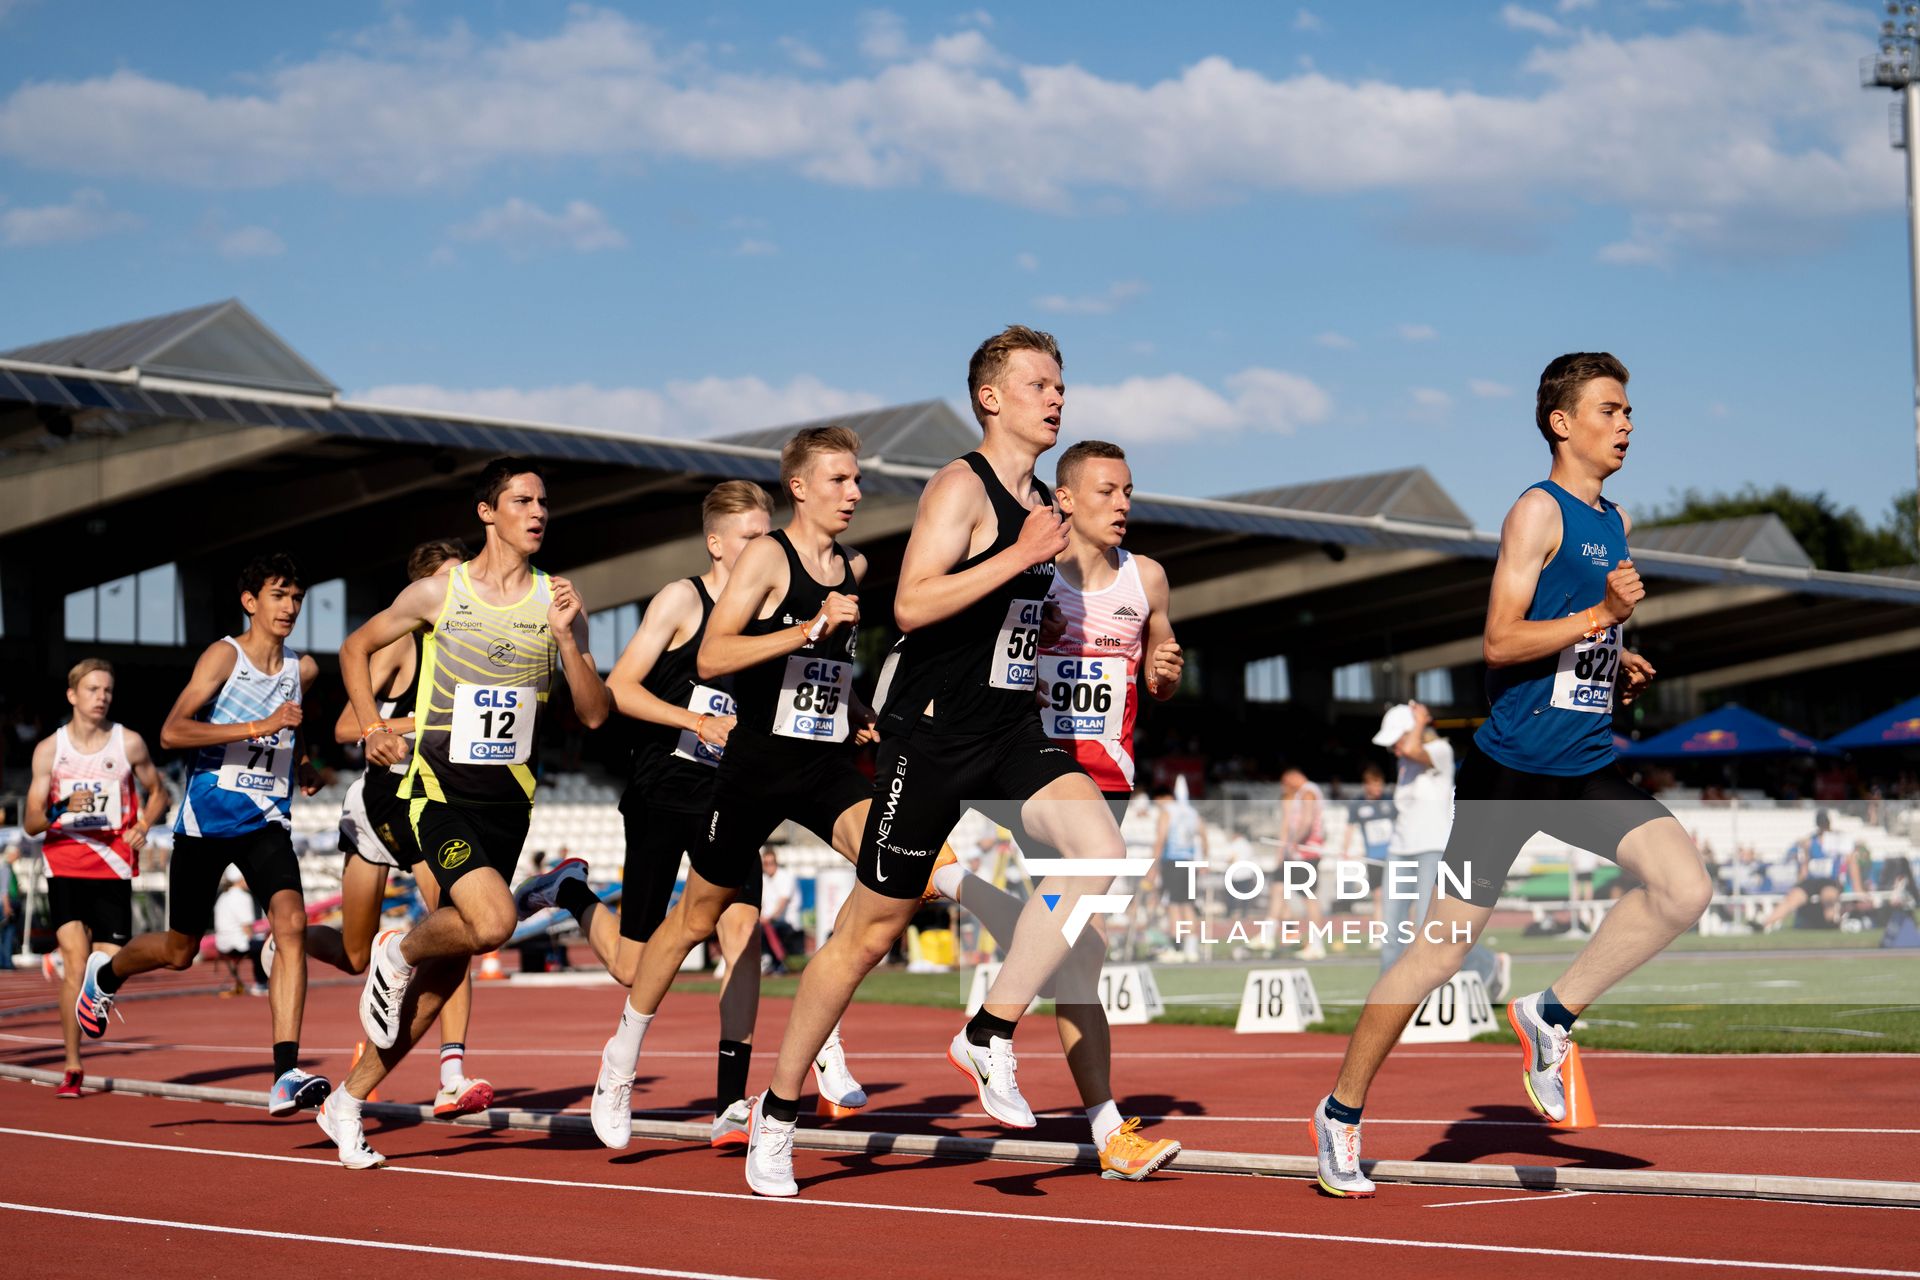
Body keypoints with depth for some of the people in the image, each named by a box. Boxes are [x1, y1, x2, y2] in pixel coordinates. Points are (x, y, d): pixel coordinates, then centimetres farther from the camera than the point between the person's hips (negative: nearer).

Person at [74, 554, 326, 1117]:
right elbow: (171, 733, -23)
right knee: (179, 951, 9)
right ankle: (104, 973, 45)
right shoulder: (224, 656, -10)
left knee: (291, 923, -22)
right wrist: (259, 727, -29)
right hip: (206, 820, -3)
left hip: (267, 820, 3)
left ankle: (286, 1076, -26)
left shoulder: (303, 669, 7)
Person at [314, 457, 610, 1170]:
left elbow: (594, 715, 1)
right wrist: (370, 723, -2)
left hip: (509, 796, 4)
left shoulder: (557, 602, 4)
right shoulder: (439, 593, -2)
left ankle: (348, 1102, 17)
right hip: (439, 788, -4)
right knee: (493, 921, -27)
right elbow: (357, 647, 12)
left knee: (450, 965, 4)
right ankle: (399, 954, 5)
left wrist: (566, 638, -13)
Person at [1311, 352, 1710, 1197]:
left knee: (1686, 889, -13)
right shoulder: (1538, 510, -9)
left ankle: (1551, 1015, 5)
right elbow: (1500, 642, -17)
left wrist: (1621, 671, 9)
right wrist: (1600, 618, -24)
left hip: (1588, 768, 7)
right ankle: (1341, 1112, 13)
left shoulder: (1615, 522, 16)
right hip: (1510, 768, -7)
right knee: (1443, 947, -2)